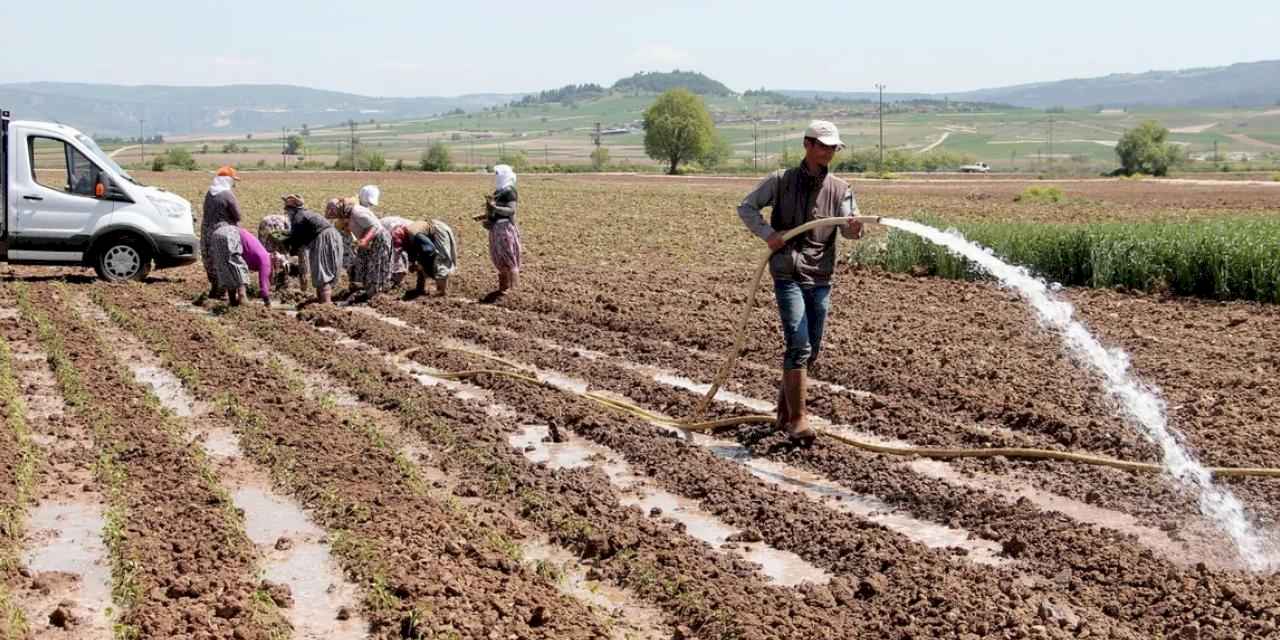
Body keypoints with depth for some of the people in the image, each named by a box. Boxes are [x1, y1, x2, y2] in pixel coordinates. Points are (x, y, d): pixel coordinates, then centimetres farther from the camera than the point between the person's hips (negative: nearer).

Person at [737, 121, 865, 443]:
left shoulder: (840, 189, 7)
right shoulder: (781, 181, 0)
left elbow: (848, 227, -4)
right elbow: (746, 207, 5)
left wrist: (854, 228, -28)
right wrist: (767, 233, -10)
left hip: (821, 278, 4)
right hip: (788, 274, -4)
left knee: (811, 351, 12)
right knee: (799, 346, -16)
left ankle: (785, 410, 31)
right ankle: (797, 419, -13)